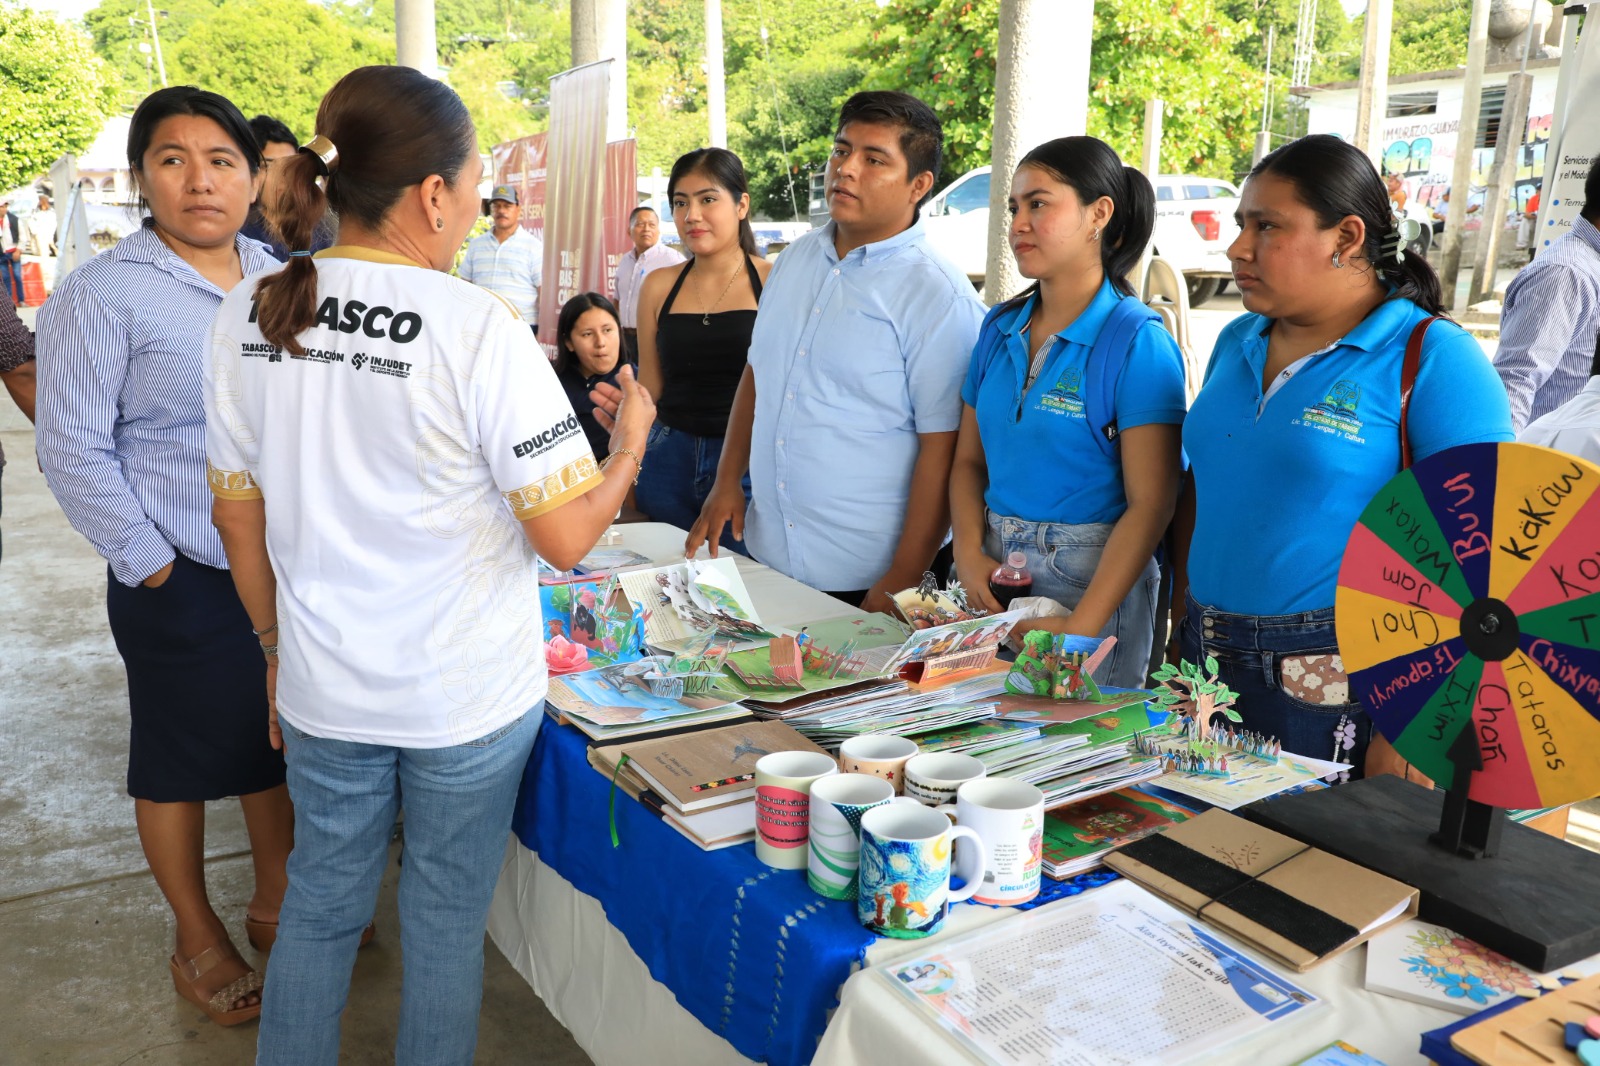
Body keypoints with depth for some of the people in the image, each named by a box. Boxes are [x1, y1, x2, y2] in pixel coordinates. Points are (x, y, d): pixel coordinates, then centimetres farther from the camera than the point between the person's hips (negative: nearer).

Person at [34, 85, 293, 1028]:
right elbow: (74, 452, -11)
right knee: (181, 758, 11)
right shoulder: (103, 294, -11)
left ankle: (275, 891, 40)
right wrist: (155, 568, -12)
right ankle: (198, 940, 30)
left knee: (280, 735, 19)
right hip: (185, 585, -5)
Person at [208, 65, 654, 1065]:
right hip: (468, 696, -4)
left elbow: (240, 520, 5)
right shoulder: (480, 328, -20)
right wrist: (631, 445, 0)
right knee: (445, 918, 16)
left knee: (320, 899, 23)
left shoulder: (248, 315, -3)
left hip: (322, 689, 5)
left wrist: (280, 646, 18)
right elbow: (567, 535, -18)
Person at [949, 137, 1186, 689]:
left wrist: (1081, 626, -22)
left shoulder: (1138, 341, -11)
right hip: (993, 566, 6)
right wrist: (969, 556, -7)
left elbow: (1151, 504, -15)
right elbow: (969, 459, 11)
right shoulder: (1001, 327, 7)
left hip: (1091, 576, -5)